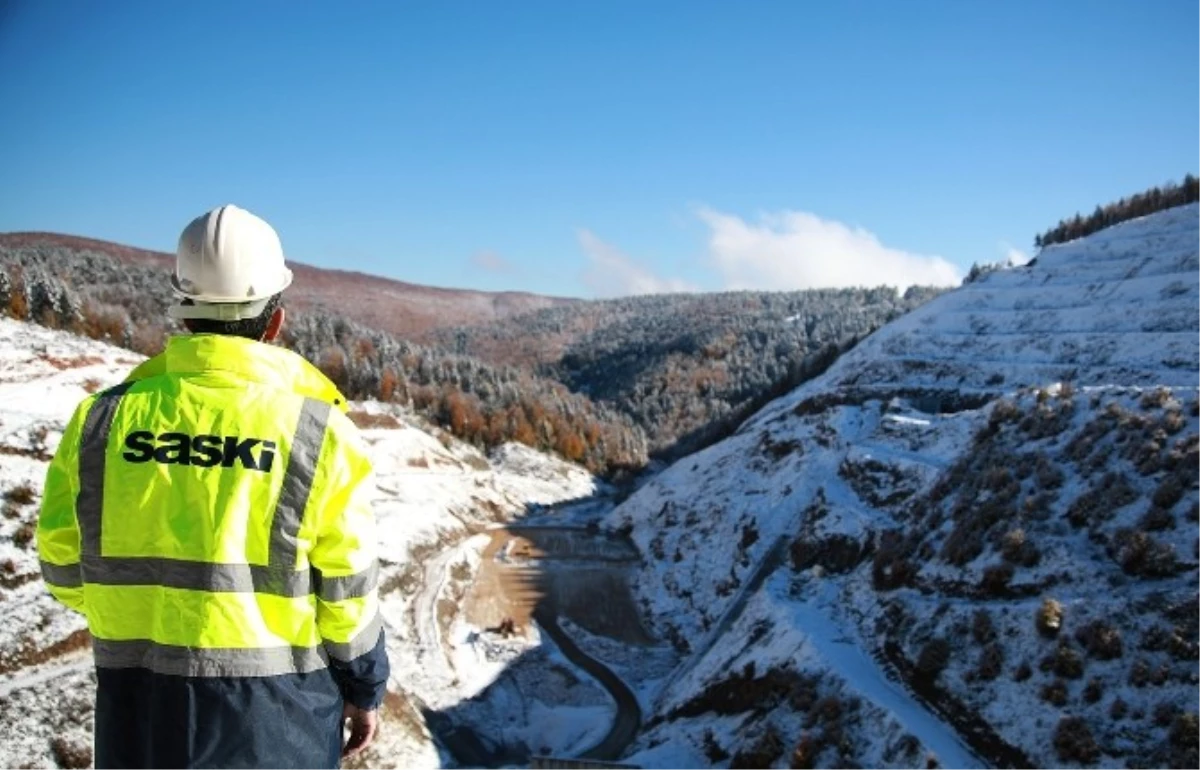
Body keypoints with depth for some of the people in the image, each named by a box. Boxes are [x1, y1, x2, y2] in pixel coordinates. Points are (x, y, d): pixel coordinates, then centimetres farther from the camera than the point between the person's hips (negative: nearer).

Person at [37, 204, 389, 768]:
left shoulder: (104, 418, -5)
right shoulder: (317, 431, -12)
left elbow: (64, 565, 4)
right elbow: (345, 589, -7)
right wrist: (364, 688, 8)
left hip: (137, 703, 2)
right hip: (275, 707, -2)